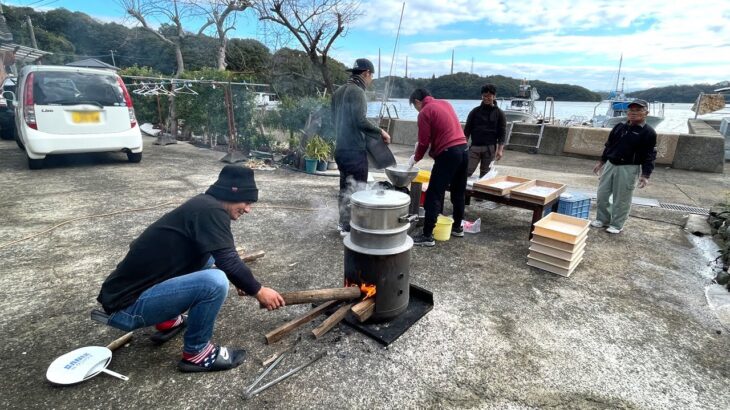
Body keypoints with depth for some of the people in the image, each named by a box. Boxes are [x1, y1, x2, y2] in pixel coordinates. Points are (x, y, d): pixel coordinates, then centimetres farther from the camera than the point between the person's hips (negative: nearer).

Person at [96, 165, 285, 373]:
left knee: (206, 257, 14)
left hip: (129, 288, 10)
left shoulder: (202, 204, 9)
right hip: (127, 306, -10)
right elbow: (229, 262, -22)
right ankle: (196, 353, -2)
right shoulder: (211, 210, -19)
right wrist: (259, 291, -7)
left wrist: (243, 282, 20)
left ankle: (168, 322, 21)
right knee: (215, 281, -27)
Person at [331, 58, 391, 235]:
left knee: (345, 187, 16)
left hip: (341, 148, 9)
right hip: (354, 150, -9)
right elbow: (360, 121, -22)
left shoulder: (339, 91, 15)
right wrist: (381, 132, -11)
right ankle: (350, 227, 5)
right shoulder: (357, 91, -13)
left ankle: (343, 223, 26)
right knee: (356, 189, -1)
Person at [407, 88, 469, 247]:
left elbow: (424, 142, -5)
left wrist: (415, 158, 11)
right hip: (463, 149, 8)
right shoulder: (445, 103, 18)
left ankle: (427, 236, -4)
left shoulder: (424, 112, -5)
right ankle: (457, 227, 31)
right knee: (458, 192, 18)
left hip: (448, 153, -8)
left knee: (433, 195, -5)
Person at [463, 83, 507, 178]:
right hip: (475, 146, 1)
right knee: (467, 170, -7)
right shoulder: (475, 111, 7)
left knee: (484, 173, 4)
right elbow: (467, 128, 6)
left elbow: (502, 132, 1)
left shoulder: (499, 113, 4)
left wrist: (500, 149, -8)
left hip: (490, 148, -1)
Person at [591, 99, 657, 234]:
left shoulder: (648, 132, -8)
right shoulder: (620, 126, 8)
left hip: (628, 169, -5)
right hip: (610, 165, 6)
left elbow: (650, 156, -9)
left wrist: (645, 175, -16)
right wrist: (601, 161, 16)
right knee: (602, 194, 9)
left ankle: (617, 225, 14)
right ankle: (602, 219, 24)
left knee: (621, 199, 1)